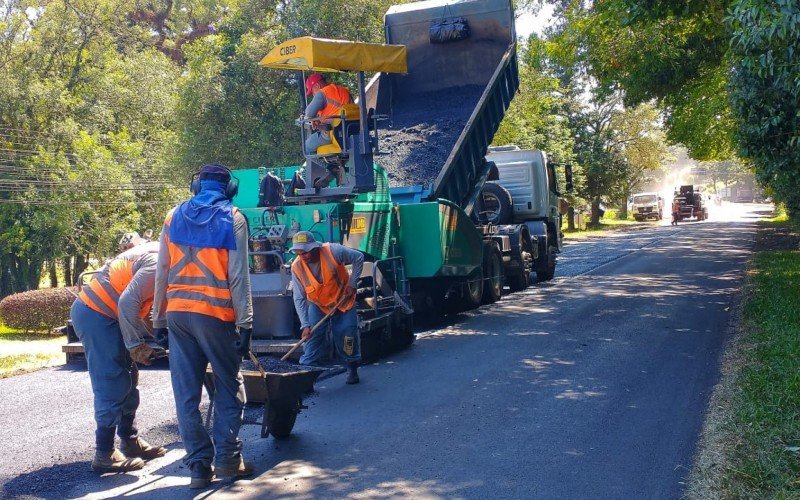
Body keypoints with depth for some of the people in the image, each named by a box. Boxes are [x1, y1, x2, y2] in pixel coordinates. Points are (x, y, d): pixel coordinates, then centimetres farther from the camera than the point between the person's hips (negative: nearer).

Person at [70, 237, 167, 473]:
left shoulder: (159, 258, 10)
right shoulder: (158, 263, -20)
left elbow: (141, 305, 14)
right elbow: (128, 302, -27)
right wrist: (136, 345, -20)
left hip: (103, 314, 10)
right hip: (95, 314, -10)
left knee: (128, 380, 14)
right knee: (111, 386, -8)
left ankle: (130, 441, 23)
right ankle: (104, 455, -4)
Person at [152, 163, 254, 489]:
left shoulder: (175, 217, 12)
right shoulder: (232, 218, 1)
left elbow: (162, 273, 11)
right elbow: (239, 276, -6)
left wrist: (158, 319, 15)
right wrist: (245, 323, -4)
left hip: (176, 313, 3)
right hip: (216, 313, -3)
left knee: (187, 392, 7)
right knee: (229, 386, 11)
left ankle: (199, 465, 8)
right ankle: (227, 456, 6)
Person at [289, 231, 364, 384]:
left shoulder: (333, 251, -30)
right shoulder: (297, 267, -22)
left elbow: (358, 258, -13)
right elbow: (299, 299, -17)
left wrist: (352, 283, -16)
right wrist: (305, 325, -24)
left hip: (343, 301, -1)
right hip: (318, 306, 1)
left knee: (347, 338, 2)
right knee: (313, 339, -9)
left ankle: (352, 369, 25)